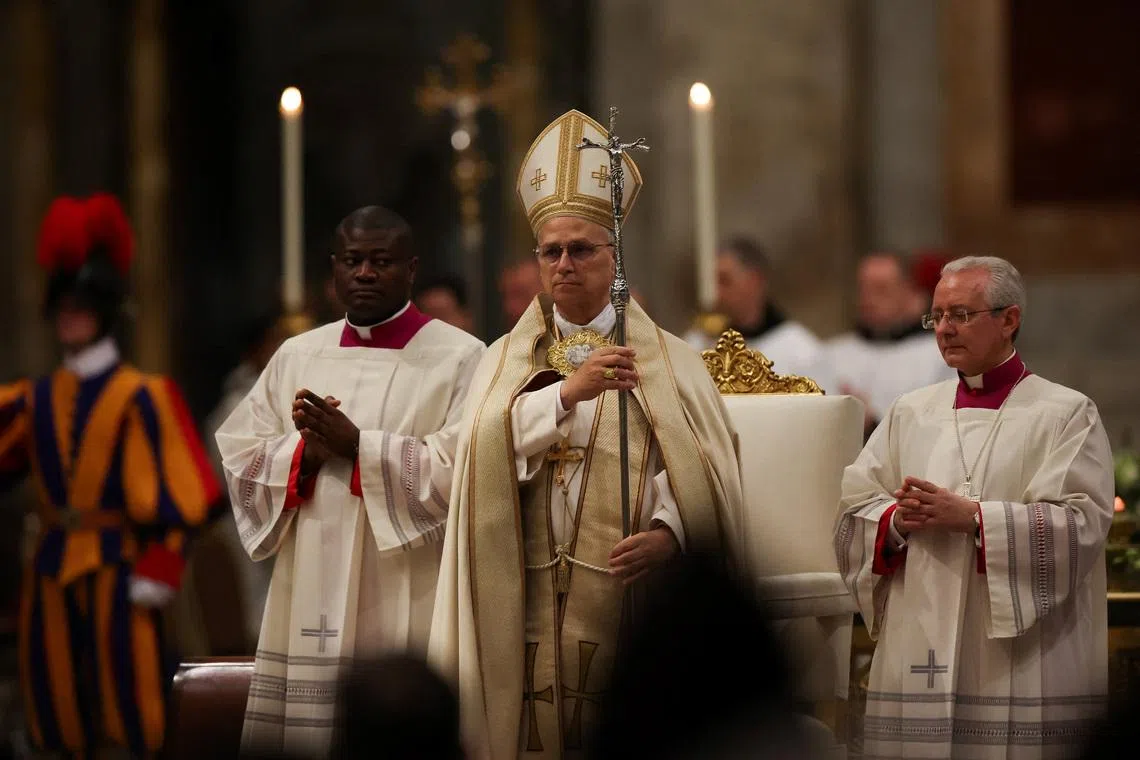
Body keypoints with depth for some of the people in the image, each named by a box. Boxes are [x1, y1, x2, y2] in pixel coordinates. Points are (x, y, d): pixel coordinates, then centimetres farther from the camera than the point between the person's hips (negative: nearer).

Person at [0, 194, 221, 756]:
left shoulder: (140, 398, -6)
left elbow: (168, 499, -10)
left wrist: (154, 577, -15)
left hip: (115, 572, -6)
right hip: (51, 575, 6)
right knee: (60, 715, 8)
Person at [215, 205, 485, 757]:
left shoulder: (460, 358, 0)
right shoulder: (296, 356, 15)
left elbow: (464, 468, -12)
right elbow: (240, 458, 10)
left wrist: (358, 447, -14)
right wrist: (305, 452, -9)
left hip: (407, 605, -4)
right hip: (309, 603, 4)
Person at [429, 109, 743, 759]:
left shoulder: (670, 362, 7)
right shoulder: (508, 359, 14)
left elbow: (700, 475, -5)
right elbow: (487, 446, -6)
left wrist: (668, 534, -23)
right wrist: (569, 392, -18)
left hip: (628, 600, -2)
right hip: (529, 603, 2)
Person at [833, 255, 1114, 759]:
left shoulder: (1067, 414, 1)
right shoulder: (910, 413, 15)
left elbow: (1080, 523, -10)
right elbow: (855, 511, 10)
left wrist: (971, 517, -16)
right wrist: (898, 520, -12)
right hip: (919, 660, 4)